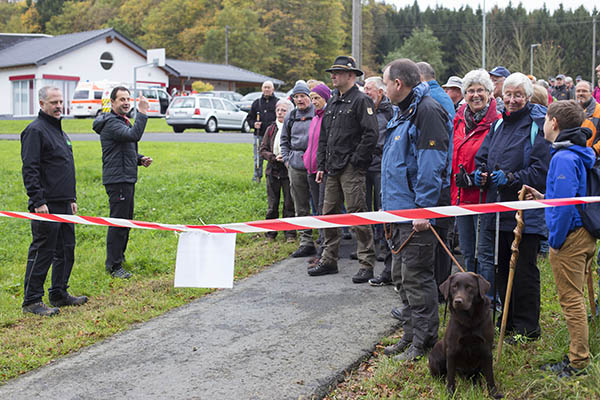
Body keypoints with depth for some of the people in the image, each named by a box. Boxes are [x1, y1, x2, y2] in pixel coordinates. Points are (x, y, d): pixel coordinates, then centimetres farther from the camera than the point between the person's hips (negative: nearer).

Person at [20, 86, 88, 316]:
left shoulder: (59, 130, 19)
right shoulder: (35, 131, -10)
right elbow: (30, 170, -16)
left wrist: (72, 198, 22)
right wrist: (38, 201, -21)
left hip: (64, 204, 9)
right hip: (47, 206, -9)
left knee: (66, 250, 13)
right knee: (42, 252, -4)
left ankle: (59, 294, 24)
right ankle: (31, 301, 4)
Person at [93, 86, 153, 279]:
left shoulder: (122, 121, 19)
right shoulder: (111, 123, -15)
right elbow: (134, 135, -30)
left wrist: (140, 159, 10)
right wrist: (142, 113, -28)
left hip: (127, 179, 10)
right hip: (117, 179, -10)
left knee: (126, 219, 18)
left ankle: (119, 256, 31)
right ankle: (113, 266, -2)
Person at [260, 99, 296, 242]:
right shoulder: (271, 129, 9)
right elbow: (263, 150, 9)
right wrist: (274, 157, -8)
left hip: (289, 170, -3)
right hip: (273, 170, 3)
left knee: (289, 203, 2)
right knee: (272, 204, 8)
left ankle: (290, 233, 11)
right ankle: (271, 232, 16)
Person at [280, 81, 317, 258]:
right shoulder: (290, 117, 15)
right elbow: (284, 140, 23)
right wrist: (286, 159, 12)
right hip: (296, 165, 5)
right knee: (301, 207, 8)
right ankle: (306, 242, 15)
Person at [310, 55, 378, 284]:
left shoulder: (361, 101, -8)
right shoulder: (332, 102, 18)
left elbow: (371, 134, -16)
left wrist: (356, 160, -16)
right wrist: (321, 166, 16)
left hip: (352, 169, -8)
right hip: (333, 170, 8)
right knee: (329, 214, 12)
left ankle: (366, 265, 0)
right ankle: (329, 260, 22)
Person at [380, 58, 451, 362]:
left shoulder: (427, 111, -15)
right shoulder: (402, 112, 18)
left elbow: (431, 166, -21)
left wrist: (425, 210, -23)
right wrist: (388, 204, 21)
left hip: (417, 213, -10)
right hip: (399, 210, 10)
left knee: (417, 278, -3)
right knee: (401, 275, 16)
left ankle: (423, 342, 8)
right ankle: (411, 334, 27)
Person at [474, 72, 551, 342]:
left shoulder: (537, 126, -8)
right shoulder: (499, 125, 14)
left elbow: (541, 170, -14)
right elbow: (482, 156, 20)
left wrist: (511, 178, -22)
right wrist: (480, 173, 0)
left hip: (526, 211, -7)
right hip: (497, 208, 7)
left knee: (524, 270, -1)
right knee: (502, 267, 15)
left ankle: (527, 327, 11)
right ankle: (508, 321, 29)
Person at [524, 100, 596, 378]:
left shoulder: (564, 158, -19)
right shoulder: (582, 154, 13)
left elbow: (564, 204, -24)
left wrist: (555, 240, -17)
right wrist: (544, 198, 15)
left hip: (569, 237, -10)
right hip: (586, 235, 10)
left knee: (571, 300, -2)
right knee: (576, 297, 17)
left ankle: (578, 363, 6)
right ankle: (577, 357, 25)